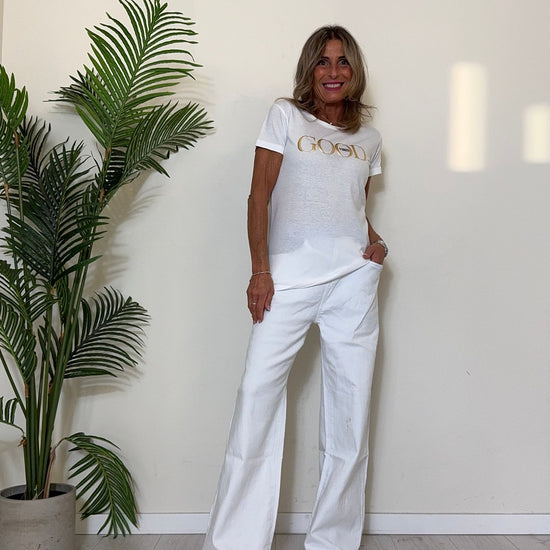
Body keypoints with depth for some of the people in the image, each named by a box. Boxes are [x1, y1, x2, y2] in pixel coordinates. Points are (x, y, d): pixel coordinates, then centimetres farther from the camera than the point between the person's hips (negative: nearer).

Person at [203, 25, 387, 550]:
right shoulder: (285, 116, 9)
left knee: (350, 407, 4)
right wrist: (259, 269, -8)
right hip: (288, 276, -3)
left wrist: (374, 242, 4)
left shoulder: (368, 138, 18)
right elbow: (259, 195, 2)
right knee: (257, 393, -9)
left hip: (353, 278, 4)